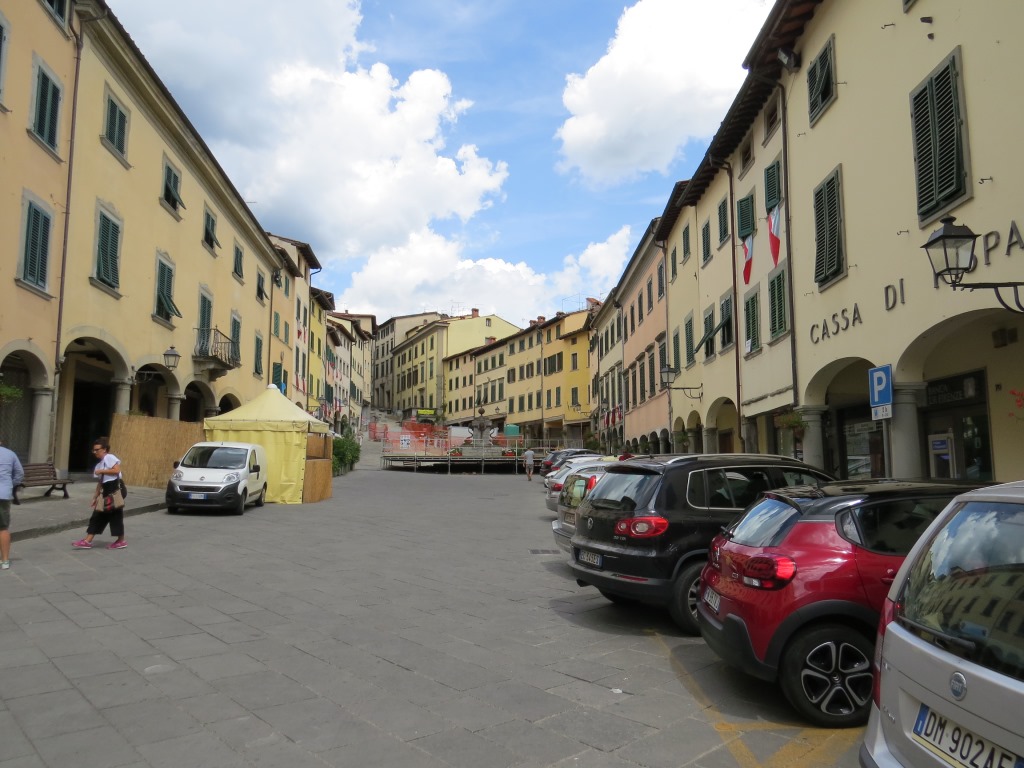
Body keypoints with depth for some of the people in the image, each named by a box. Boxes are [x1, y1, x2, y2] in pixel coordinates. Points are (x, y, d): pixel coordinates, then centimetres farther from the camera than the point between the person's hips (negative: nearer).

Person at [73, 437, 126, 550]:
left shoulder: (109, 457, -8)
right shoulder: (99, 464, 18)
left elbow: (117, 470, -23)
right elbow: (100, 482, 19)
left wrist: (101, 471, -14)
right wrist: (95, 497, 16)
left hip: (114, 491, -9)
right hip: (106, 493, 9)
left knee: (116, 516, 0)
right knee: (97, 517, 7)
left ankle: (121, 541, 11)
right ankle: (87, 541, 10)